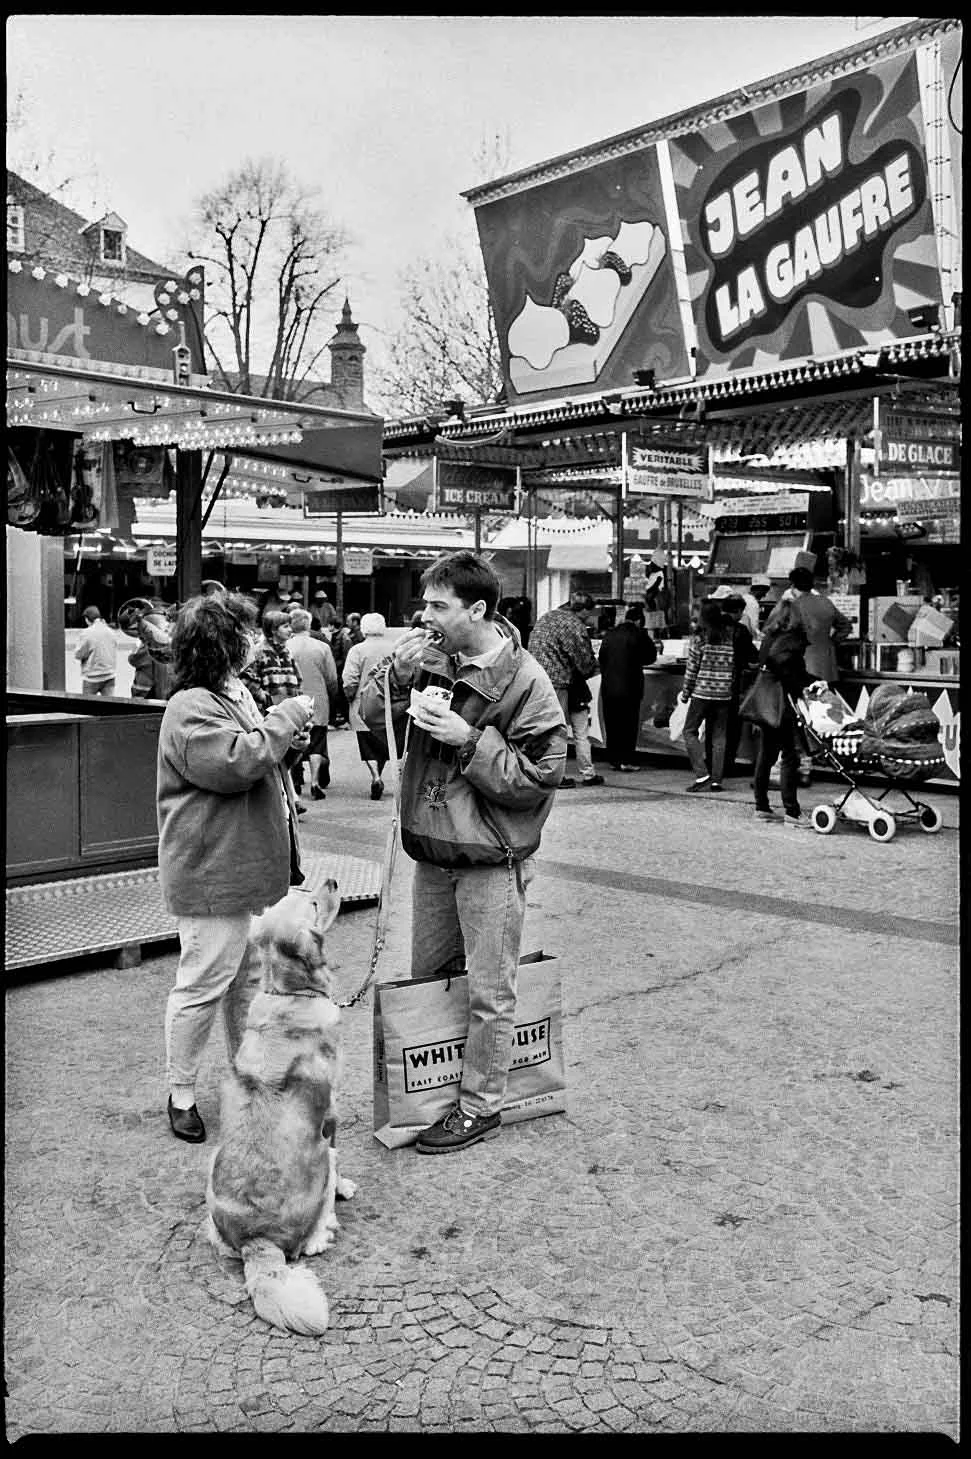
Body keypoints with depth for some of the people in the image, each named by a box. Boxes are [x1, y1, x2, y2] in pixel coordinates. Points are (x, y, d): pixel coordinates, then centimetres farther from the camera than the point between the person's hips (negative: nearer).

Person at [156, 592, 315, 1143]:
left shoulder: (235, 694, 16)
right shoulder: (192, 710, -17)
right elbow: (237, 762, -29)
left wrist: (289, 738, 7)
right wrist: (287, 715, -18)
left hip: (255, 868, 10)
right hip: (213, 877, -10)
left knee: (250, 980, 18)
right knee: (203, 985, 0)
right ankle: (182, 1094, 15)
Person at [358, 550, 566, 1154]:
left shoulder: (525, 682, -16)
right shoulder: (434, 661, 1)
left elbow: (539, 777, -18)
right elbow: (373, 715, 9)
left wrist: (469, 740, -24)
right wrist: (397, 672, -10)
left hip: (492, 861, -7)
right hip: (432, 851, 7)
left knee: (490, 993, 6)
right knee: (424, 975, 20)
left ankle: (481, 1105, 22)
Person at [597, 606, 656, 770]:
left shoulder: (609, 634, 7)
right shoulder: (639, 635, -8)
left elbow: (601, 657, 9)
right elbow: (651, 656, 0)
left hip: (608, 687, 4)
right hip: (630, 687, -4)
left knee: (612, 725, 10)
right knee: (629, 725, 3)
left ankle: (614, 759, 13)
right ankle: (626, 760, 1)